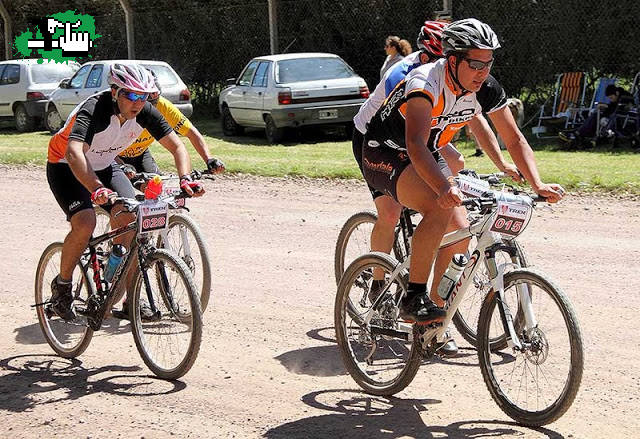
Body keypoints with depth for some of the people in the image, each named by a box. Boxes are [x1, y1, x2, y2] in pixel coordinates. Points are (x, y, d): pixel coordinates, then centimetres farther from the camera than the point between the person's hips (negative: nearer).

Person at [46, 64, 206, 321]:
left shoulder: (145, 113, -18)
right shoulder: (94, 109, -35)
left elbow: (177, 147, -13)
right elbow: (74, 153, -50)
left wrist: (185, 179, -33)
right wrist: (97, 190, -66)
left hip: (104, 166, 5)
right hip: (66, 167, -5)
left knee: (130, 218, -17)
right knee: (85, 222, -28)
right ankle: (61, 286, -4)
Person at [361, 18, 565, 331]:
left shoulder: (487, 89, -13)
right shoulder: (426, 82, -33)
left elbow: (515, 140, -7)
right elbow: (416, 144, -46)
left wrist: (538, 185, -23)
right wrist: (444, 188, -61)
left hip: (428, 157, 7)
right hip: (386, 153, -7)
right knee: (440, 208, -32)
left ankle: (434, 320, 6)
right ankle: (414, 298, -23)